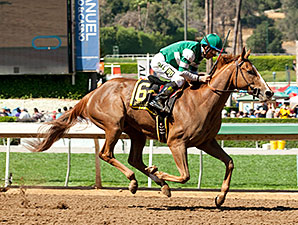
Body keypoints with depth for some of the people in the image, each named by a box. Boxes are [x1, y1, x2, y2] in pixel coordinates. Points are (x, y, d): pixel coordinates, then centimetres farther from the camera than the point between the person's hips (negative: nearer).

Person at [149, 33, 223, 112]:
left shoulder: (200, 53, 3)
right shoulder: (191, 51, -27)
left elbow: (192, 72, 8)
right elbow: (182, 72, -28)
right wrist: (199, 78, -27)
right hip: (158, 62, -10)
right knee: (180, 79, -26)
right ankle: (157, 101, -24)